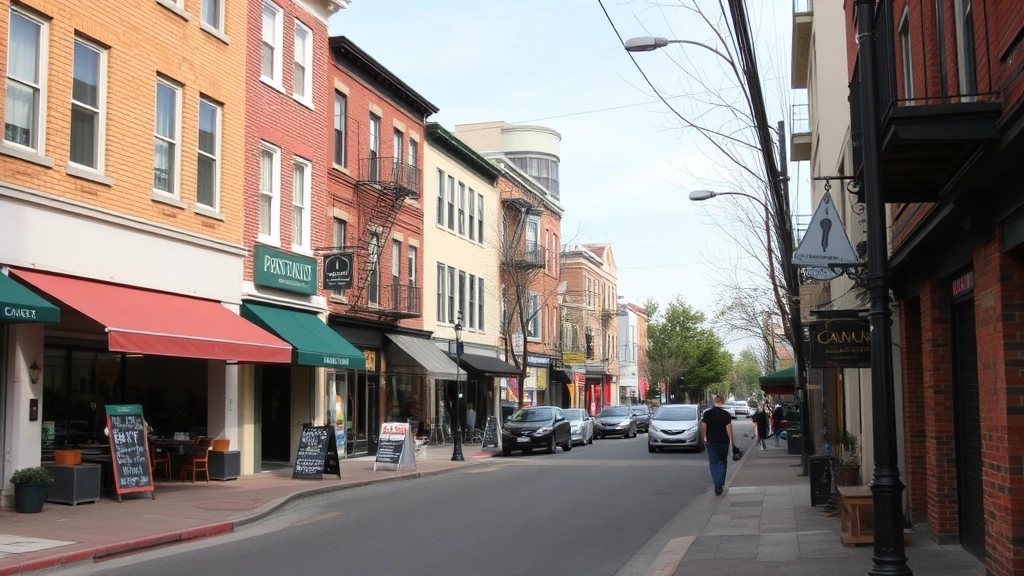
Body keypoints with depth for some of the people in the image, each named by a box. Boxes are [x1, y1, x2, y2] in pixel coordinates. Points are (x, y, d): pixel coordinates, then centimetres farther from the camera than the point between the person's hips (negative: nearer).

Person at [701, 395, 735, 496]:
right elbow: (729, 427, -12)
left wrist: (704, 438, 11)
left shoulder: (707, 413, -1)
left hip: (711, 442, 1)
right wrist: (731, 440, -6)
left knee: (713, 463, 8)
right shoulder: (726, 414, -7)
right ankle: (720, 484, 2)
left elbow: (703, 426, -1)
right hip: (723, 442, -1)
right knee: (722, 462, 12)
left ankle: (717, 485, -1)